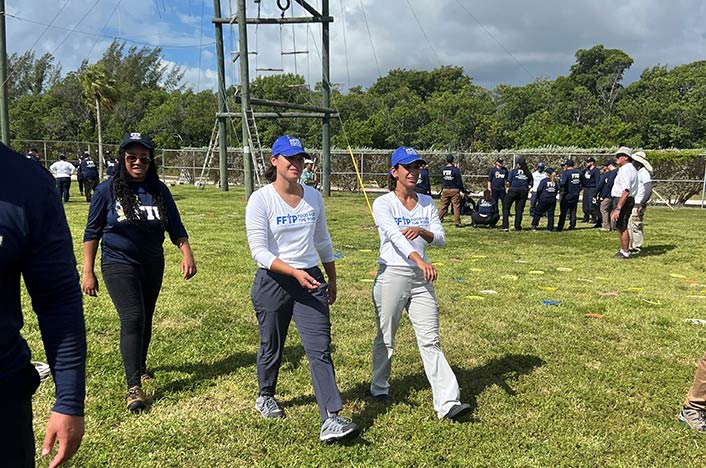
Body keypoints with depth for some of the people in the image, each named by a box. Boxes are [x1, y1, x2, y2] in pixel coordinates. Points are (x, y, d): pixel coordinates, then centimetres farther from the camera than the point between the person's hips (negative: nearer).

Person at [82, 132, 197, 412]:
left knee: (145, 320, 15)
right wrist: (88, 272, -5)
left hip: (153, 266, 4)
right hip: (119, 265, -4)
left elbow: (176, 228, 1)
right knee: (133, 319, -15)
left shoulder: (159, 190, 0)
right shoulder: (107, 190, -7)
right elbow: (92, 232, -2)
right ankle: (134, 387, -10)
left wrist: (187, 254, -16)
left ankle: (139, 367, 37)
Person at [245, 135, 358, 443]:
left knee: (320, 348, -7)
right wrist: (295, 272, -25)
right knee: (272, 347, 14)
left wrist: (332, 279, 20)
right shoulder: (260, 200, -9)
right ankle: (265, 397, 42)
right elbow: (259, 250, -15)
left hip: (311, 280, 3)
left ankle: (331, 419, -9)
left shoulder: (313, 197, 6)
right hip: (272, 282, -3)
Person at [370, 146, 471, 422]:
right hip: (391, 276, -3)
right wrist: (420, 260, -39)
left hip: (421, 278, 4)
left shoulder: (426, 202, 10)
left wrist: (422, 231, -20)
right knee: (386, 338, 10)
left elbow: (441, 239, 2)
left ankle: (448, 403, -5)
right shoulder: (383, 203, -6)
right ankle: (380, 387, 33)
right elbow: (396, 236, -23)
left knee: (430, 341, -1)